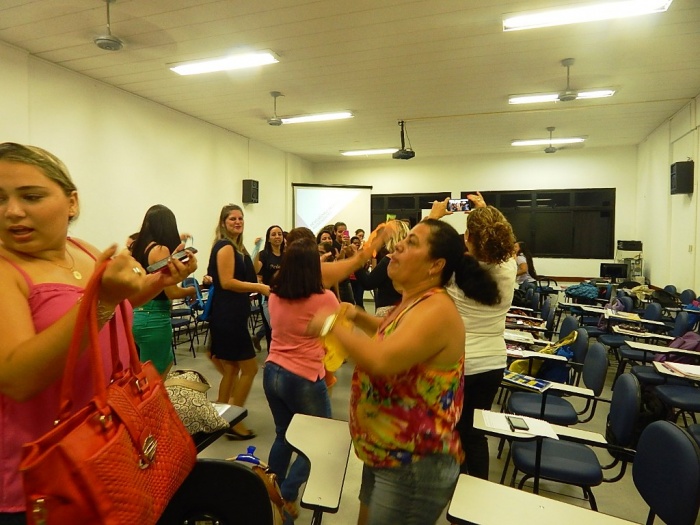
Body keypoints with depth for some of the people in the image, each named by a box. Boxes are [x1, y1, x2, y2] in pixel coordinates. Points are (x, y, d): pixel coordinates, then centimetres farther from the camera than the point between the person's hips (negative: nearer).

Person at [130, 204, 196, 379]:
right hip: (153, 319, -8)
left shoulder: (138, 247, 8)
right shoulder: (160, 249, -15)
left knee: (166, 364, 25)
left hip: (138, 315, 8)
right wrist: (191, 290, 2)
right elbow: (172, 292, -18)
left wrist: (176, 251, 27)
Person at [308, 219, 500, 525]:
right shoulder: (414, 302, 5)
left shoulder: (436, 310, -26)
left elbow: (381, 361, -40)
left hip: (414, 466, -9)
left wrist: (332, 325, -25)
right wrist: (357, 316, 7)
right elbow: (394, 336, 25)